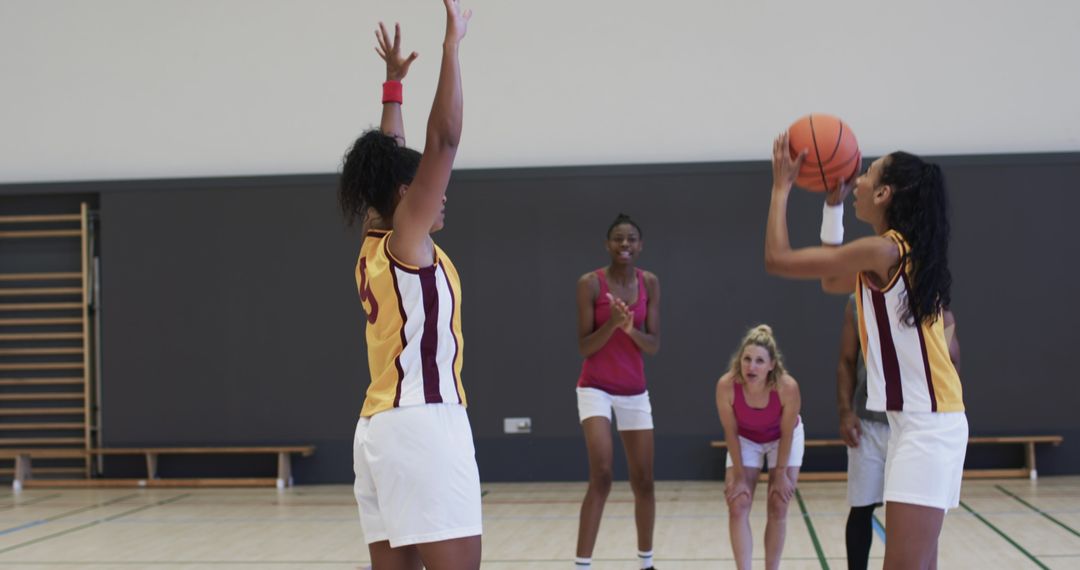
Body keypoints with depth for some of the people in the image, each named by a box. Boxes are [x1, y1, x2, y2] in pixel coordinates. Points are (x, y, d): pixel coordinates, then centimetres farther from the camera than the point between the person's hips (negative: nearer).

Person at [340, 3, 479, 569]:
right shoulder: (405, 241, -8)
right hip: (423, 424, -10)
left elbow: (393, 160, 27)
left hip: (380, 428, 10)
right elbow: (443, 139, -14)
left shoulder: (374, 248, 13)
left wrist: (394, 82, 34)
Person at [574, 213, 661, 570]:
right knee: (601, 475, -18)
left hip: (635, 390, 4)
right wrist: (612, 324, -27)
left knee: (643, 480, 8)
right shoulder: (590, 283, -11)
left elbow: (653, 346, -2)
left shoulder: (649, 283, 1)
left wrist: (631, 329, -22)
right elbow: (584, 347, -11)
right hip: (596, 388, -4)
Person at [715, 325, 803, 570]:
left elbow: (786, 434, -22)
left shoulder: (787, 387, -37)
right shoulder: (726, 385, -35)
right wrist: (739, 476, -14)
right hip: (745, 440, 1)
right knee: (738, 507, -9)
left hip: (783, 439, -1)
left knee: (778, 508, -1)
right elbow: (731, 433, -21)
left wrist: (781, 474, -12)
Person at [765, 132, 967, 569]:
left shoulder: (883, 250, -15)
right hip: (920, 420, 10)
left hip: (926, 424, -10)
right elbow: (832, 280, 28)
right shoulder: (902, 252, 13)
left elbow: (778, 259, -14)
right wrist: (833, 204, 24)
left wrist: (782, 186, -2)